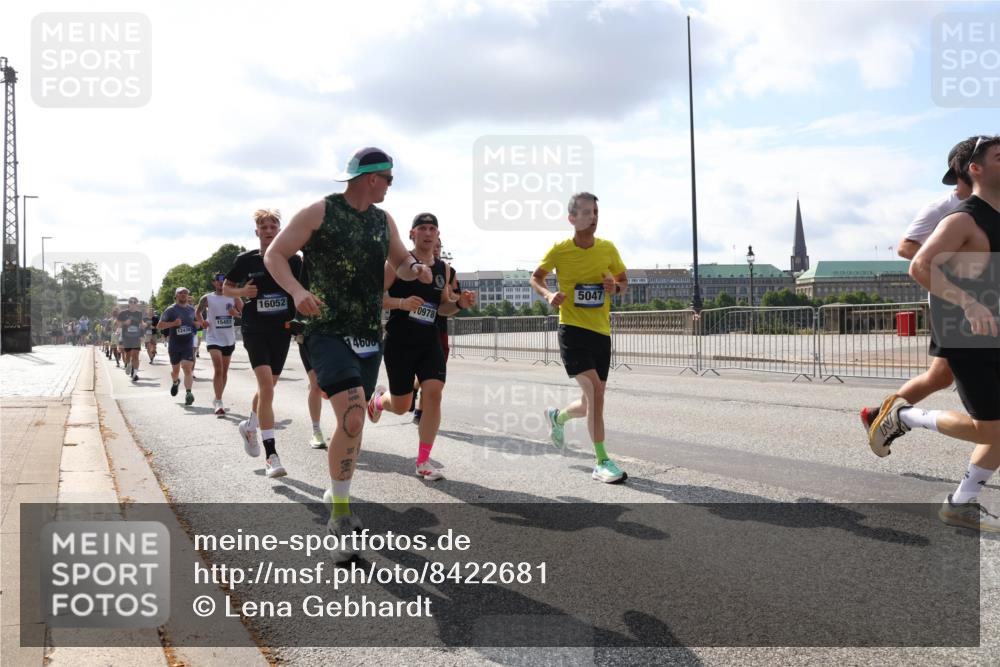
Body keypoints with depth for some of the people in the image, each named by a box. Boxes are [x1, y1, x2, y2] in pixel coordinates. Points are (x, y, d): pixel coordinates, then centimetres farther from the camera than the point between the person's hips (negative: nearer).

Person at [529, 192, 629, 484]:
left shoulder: (607, 248, 3)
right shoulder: (559, 250, -5)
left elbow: (624, 280, 15)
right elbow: (536, 278, 9)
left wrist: (615, 287, -9)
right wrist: (548, 294, -12)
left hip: (601, 332, 5)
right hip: (572, 329, -4)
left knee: (590, 402, 10)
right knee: (595, 391, -21)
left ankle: (557, 416, 45)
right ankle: (602, 463, -14)